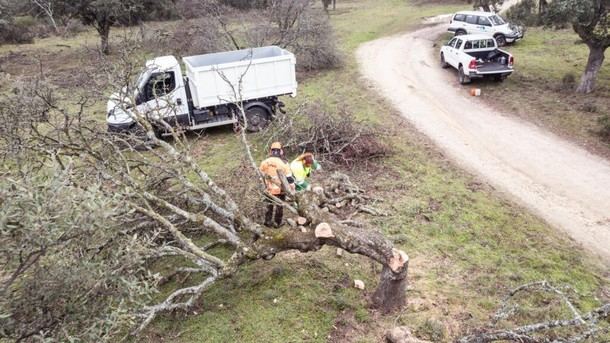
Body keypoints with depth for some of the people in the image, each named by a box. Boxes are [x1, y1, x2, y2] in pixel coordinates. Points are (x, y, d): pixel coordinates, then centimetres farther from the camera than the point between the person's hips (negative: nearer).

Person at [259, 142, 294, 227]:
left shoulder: (264, 162, -8)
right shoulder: (283, 163, -18)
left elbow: (262, 176, 5)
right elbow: (289, 178, -15)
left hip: (269, 189, 2)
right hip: (280, 190, -2)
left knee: (269, 206, 22)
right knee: (279, 207, 16)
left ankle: (268, 222, 31)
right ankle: (277, 223, 28)